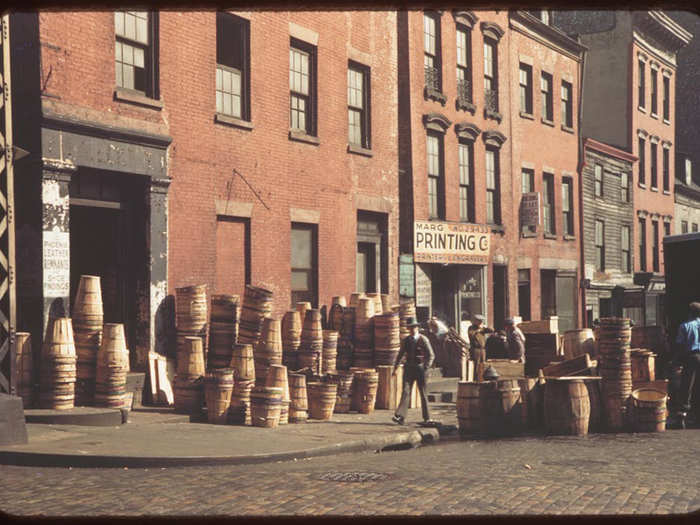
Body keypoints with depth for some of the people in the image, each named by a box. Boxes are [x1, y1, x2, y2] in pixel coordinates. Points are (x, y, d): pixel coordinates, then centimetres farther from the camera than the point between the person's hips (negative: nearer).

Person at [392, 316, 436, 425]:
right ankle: (400, 416, -16)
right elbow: (400, 354, 17)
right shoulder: (406, 340, 8)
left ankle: (427, 418, 14)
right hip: (408, 368, 3)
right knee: (405, 392, -8)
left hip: (420, 368, -3)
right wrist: (395, 367, 10)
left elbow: (431, 355, -6)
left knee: (423, 394, 5)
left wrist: (426, 368, -15)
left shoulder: (423, 340, -5)